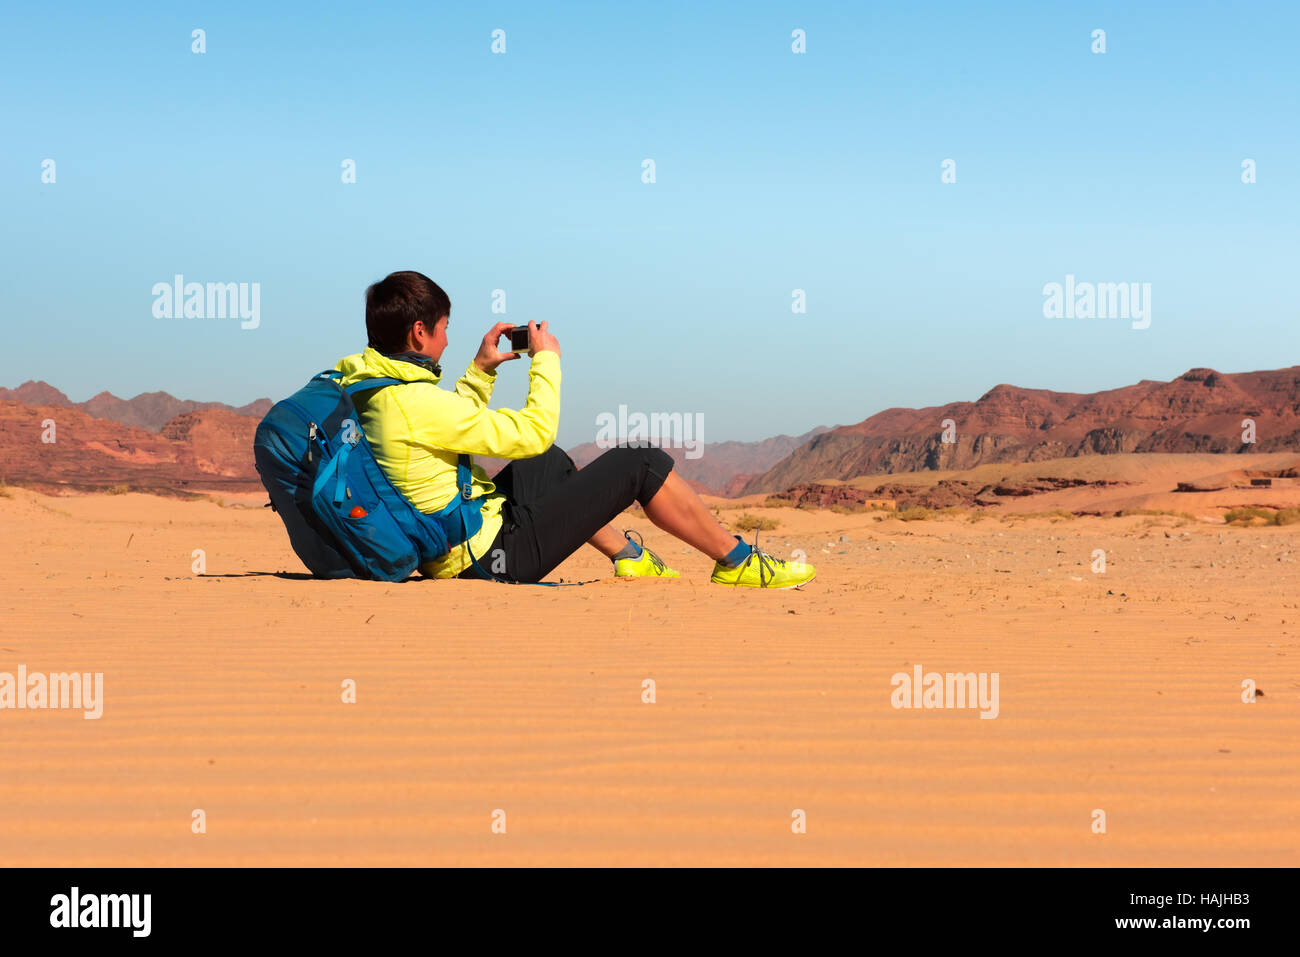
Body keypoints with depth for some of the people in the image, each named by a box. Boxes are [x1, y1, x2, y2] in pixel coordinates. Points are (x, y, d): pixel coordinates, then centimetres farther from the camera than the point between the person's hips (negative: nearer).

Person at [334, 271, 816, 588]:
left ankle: (628, 556, 37)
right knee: (641, 462, -3)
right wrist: (546, 358, -7)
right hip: (498, 555, -10)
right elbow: (534, 430, -20)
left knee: (547, 463, 33)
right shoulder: (416, 402, -26)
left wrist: (479, 372, 17)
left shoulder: (368, 394, 5)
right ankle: (739, 562, 13)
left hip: (452, 556, 10)